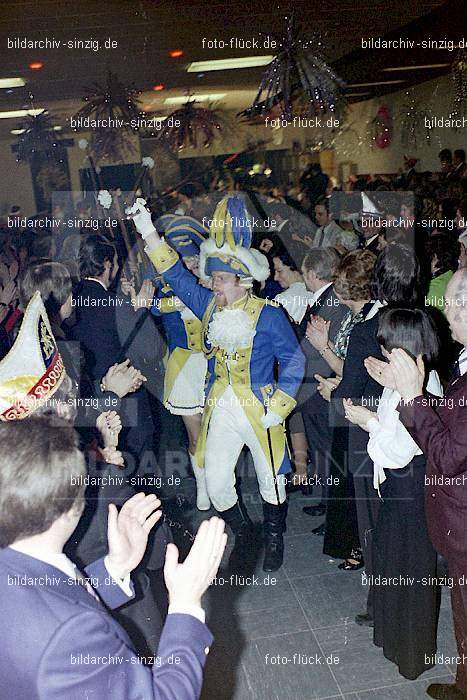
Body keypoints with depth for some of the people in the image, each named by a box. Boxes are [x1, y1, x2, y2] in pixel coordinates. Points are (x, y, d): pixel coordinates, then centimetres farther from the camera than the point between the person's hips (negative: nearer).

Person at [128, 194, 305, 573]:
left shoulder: (268, 315, -12)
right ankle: (242, 534, 35)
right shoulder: (210, 304, 2)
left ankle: (274, 538, 39)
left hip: (259, 410, -4)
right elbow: (176, 275, 3)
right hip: (220, 410, 5)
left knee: (271, 482, 12)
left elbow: (293, 360, -8)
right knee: (216, 483, 8)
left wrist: (278, 407, -14)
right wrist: (148, 230, -5)